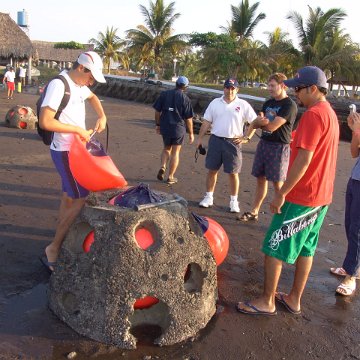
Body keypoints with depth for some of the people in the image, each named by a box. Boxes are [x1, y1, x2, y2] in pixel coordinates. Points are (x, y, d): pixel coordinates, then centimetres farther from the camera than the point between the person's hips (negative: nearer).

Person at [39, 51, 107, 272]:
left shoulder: (79, 85, 8)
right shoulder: (59, 85, -19)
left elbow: (92, 97, 31)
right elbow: (45, 122, -26)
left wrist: (102, 116, 13)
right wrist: (79, 130, -20)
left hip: (76, 149, 10)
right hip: (66, 152, -10)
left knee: (69, 198, 16)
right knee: (82, 200, -10)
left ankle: (63, 241, 29)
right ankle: (53, 249, -1)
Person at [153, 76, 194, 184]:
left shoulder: (164, 94, 1)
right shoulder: (185, 99, -9)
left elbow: (157, 111, 3)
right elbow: (188, 118, -7)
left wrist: (157, 124, 15)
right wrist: (191, 133, 2)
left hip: (165, 127, 3)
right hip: (179, 128, -3)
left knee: (166, 148, 23)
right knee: (175, 152, 8)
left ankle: (163, 167, 1)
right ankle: (171, 177, 13)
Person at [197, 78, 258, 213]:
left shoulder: (243, 105, -1)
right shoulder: (215, 103, 7)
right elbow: (206, 122, 9)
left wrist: (246, 138, -5)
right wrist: (200, 138, 5)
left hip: (233, 142, -2)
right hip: (215, 140, 2)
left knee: (233, 173, 3)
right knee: (211, 170, 8)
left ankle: (234, 201, 15)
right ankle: (209, 197, 21)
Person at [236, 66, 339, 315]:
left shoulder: (313, 115, -18)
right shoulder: (330, 113, 13)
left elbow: (304, 159, -25)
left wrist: (282, 193, -20)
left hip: (301, 197, -10)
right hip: (321, 196, 10)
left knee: (274, 248, 0)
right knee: (306, 248, 16)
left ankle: (267, 302, 11)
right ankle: (294, 299, 28)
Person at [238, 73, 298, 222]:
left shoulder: (289, 105, -12)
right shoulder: (268, 103, 13)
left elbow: (272, 126, -19)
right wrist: (262, 122, -9)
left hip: (279, 147, -7)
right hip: (263, 143, 7)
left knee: (277, 183, -3)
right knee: (260, 179, 12)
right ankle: (254, 212, 21)